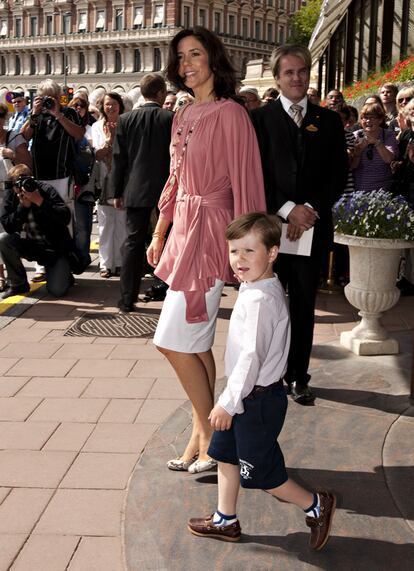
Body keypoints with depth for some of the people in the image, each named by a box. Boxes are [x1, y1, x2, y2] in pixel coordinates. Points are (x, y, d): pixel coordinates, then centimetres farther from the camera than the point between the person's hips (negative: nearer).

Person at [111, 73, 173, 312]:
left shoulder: (126, 119, 0)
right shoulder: (172, 118, -5)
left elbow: (119, 158, 2)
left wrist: (118, 192, 8)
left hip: (136, 189, 2)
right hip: (166, 189, -1)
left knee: (134, 242, 5)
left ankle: (128, 298, 5)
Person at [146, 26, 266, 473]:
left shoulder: (230, 113, -10)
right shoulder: (183, 117, 13)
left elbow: (244, 182, -12)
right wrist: (159, 234, 18)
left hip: (209, 232, -8)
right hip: (183, 231, 8)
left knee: (175, 340, -8)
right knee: (195, 343, 11)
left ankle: (209, 437, 8)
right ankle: (202, 436, 21)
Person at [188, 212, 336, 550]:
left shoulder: (261, 300, -26)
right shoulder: (257, 288, 5)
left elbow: (251, 357, -28)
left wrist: (228, 403, -23)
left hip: (257, 400, -10)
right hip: (248, 396, 10)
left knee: (260, 472, 4)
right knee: (225, 454, 19)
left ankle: (316, 506, 22)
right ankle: (225, 521, 33)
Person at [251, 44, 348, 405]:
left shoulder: (329, 121, 9)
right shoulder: (260, 119, 2)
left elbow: (338, 176, 4)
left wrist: (311, 209, -10)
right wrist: (287, 209, -14)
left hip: (312, 226, 2)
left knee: (304, 304, 9)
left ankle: (299, 376, 20)